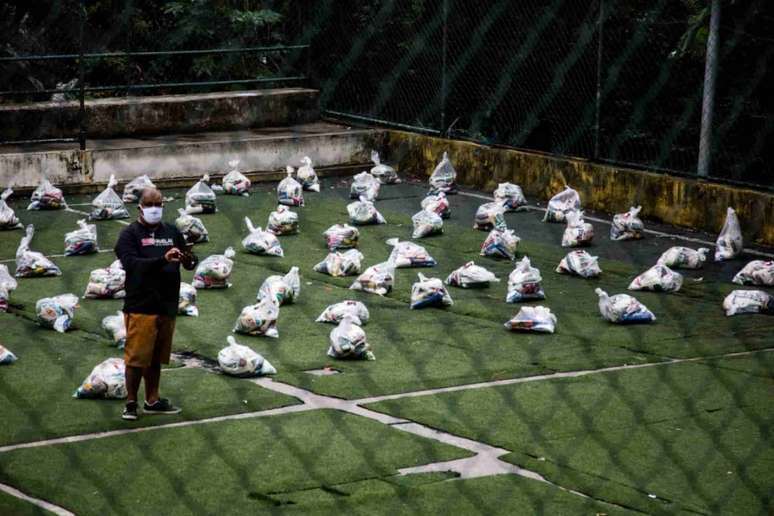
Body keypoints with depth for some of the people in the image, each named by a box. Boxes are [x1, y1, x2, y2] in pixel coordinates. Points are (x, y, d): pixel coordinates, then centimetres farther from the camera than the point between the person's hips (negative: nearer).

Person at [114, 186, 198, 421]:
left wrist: (189, 258, -16)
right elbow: (131, 263, -19)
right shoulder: (130, 234, -3)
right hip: (140, 306, -5)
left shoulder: (172, 232, 12)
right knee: (136, 357, -4)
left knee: (156, 357, 13)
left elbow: (191, 263, 9)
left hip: (166, 305, 5)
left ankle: (152, 401, 22)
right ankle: (131, 403, 5)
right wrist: (163, 260, -30)